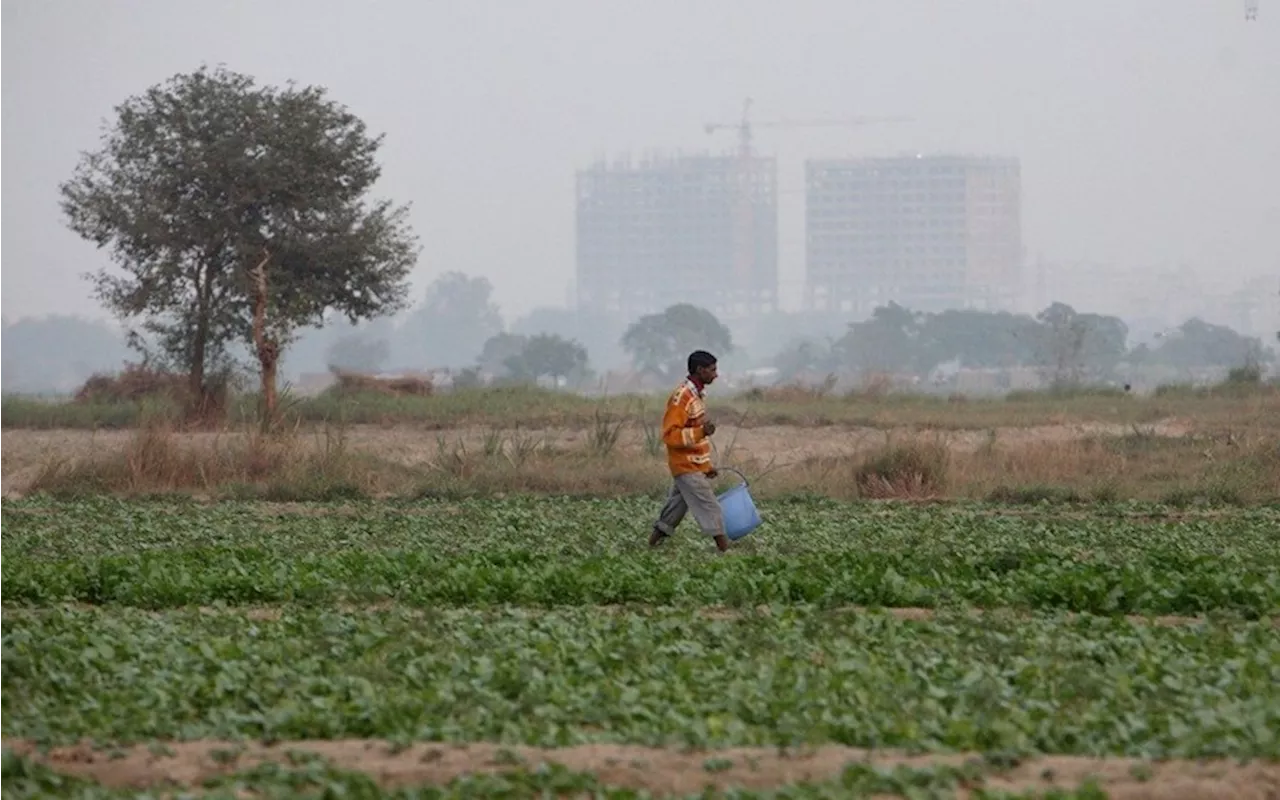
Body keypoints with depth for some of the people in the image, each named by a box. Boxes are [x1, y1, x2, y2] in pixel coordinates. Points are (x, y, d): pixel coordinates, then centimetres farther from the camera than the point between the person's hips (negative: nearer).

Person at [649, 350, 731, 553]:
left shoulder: (697, 394, 12)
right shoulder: (682, 397, -19)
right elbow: (669, 435, -24)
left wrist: (707, 465, 22)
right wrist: (701, 432, -34)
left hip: (694, 466, 10)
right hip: (687, 467, -10)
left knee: (675, 508, 15)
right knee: (711, 511, -11)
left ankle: (651, 546, 23)